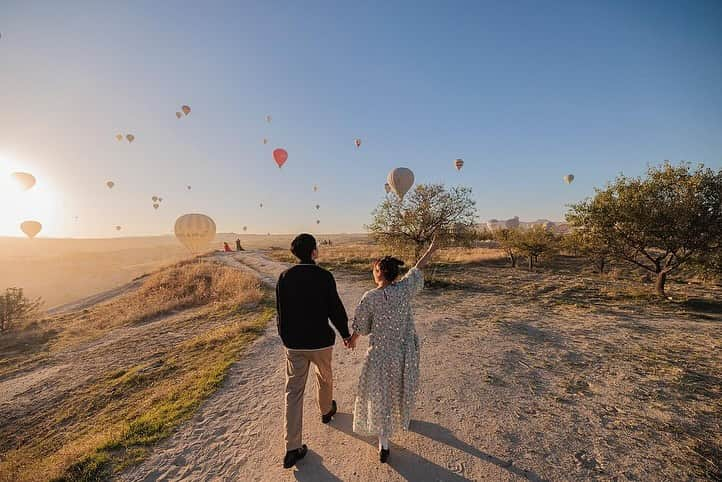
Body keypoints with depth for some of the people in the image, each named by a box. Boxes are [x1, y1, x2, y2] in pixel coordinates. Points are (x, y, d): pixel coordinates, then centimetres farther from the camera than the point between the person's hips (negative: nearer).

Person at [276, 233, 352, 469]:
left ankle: (292, 448, 17)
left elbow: (280, 309, 2)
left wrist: (286, 337, 15)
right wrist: (345, 333, 3)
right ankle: (326, 411, 51)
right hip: (320, 340, -2)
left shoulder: (284, 277, -5)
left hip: (293, 343, 3)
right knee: (324, 377, 26)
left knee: (293, 391, 11)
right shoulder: (324, 276, -17)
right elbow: (335, 308, -12)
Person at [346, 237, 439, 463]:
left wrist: (352, 340, 12)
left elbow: (360, 327, -9)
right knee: (401, 389, 28)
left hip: (380, 353, -3)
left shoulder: (369, 297, -20)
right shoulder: (404, 289, -14)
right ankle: (402, 419, 53)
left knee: (380, 395, 13)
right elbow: (418, 268, 2)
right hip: (405, 352, 4)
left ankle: (384, 445, 19)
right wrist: (430, 251, 17)